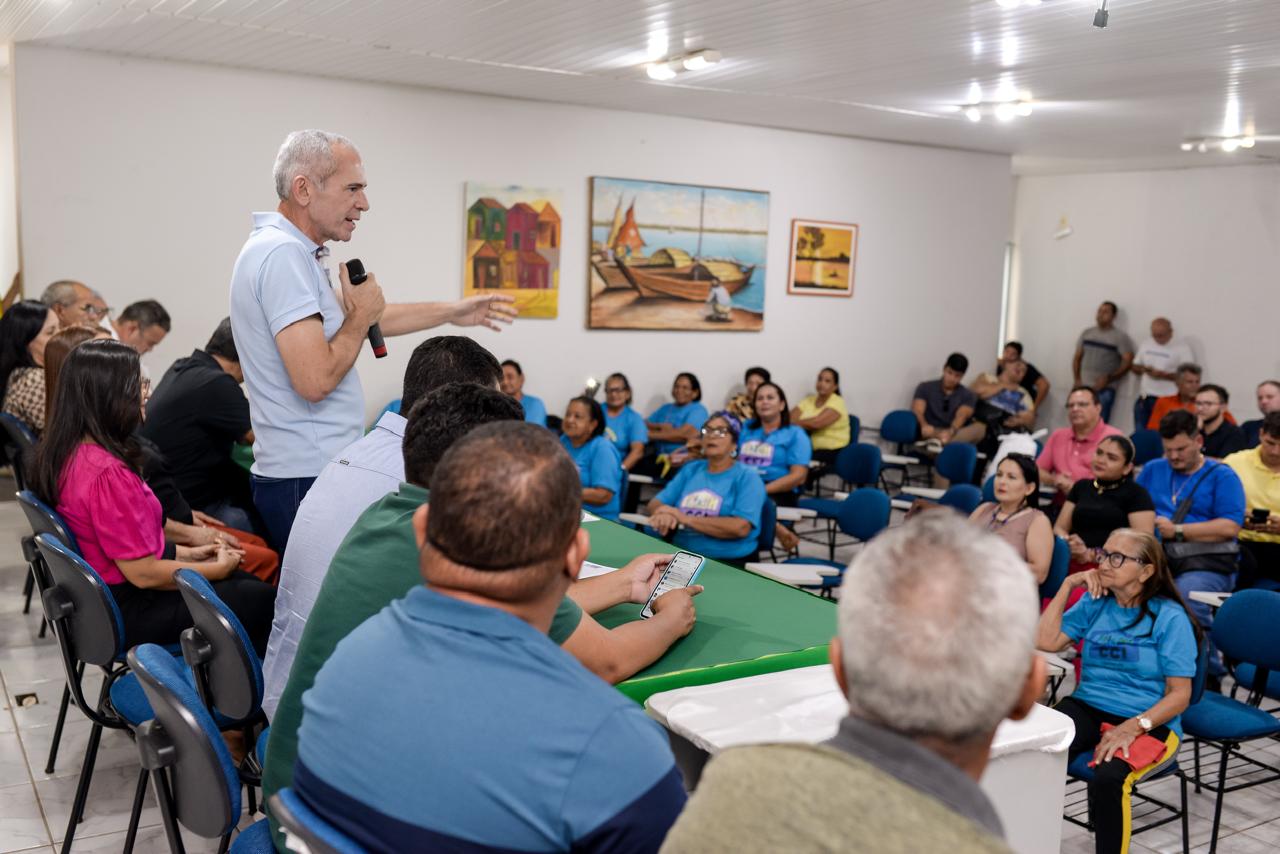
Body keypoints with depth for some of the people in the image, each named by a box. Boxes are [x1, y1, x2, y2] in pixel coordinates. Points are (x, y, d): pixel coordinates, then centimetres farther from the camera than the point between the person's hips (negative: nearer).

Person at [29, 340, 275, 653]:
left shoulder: (65, 453, 0)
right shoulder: (107, 473, -30)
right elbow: (143, 573, -25)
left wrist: (187, 554, 9)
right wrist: (217, 569, -11)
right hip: (128, 612, -9)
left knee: (247, 582, 16)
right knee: (263, 601, -2)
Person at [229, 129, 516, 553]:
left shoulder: (287, 250, 14)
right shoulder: (282, 255, -19)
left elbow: (354, 321, 26)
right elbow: (316, 380, -27)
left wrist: (450, 311, 28)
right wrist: (362, 315, -10)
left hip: (302, 473, 11)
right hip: (309, 481, -11)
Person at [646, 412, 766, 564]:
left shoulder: (747, 478, -2)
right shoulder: (690, 469, 15)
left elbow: (740, 528, -16)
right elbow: (655, 504, 13)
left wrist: (686, 519, -14)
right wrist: (663, 514, -12)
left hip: (729, 563, -5)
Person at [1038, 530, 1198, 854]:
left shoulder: (1169, 616, -4)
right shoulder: (1095, 603, 10)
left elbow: (1179, 694, -6)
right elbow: (1046, 641, 2)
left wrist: (1134, 726, -22)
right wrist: (1068, 584, 2)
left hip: (1149, 722, -3)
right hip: (1086, 708, 4)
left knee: (1108, 778, -36)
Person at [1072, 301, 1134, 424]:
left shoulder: (1121, 337, -1)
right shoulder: (1086, 333, 12)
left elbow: (1128, 362, -6)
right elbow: (1077, 358, 15)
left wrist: (1108, 379, -14)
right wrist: (1076, 380, 2)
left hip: (1104, 390, -4)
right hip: (1082, 387, 4)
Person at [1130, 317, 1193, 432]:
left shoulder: (1183, 348, -5)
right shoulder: (1145, 345, 12)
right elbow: (1134, 366, 19)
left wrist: (1162, 375, -19)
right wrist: (1143, 369, -4)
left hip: (1166, 400, -6)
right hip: (1143, 398, 6)